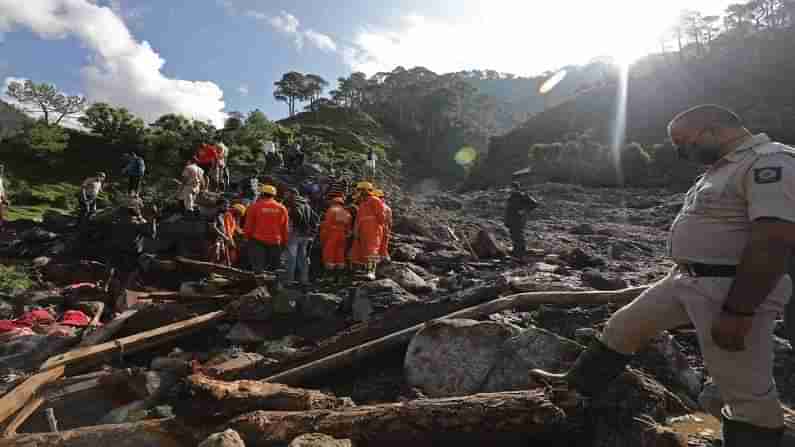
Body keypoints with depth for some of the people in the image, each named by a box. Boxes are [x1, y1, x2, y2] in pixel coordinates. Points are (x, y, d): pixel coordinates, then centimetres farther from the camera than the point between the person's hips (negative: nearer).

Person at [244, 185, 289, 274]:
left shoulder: (255, 207, -3)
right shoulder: (282, 208, 5)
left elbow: (249, 226, -1)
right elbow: (285, 229, 7)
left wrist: (248, 237, 12)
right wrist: (284, 242, 16)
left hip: (258, 241, -2)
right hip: (276, 242, 2)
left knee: (258, 268, 2)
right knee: (275, 268, 11)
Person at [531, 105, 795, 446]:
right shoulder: (723, 166, 14)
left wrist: (737, 312, -26)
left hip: (733, 291, -10)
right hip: (685, 280, 10)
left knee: (746, 391, 3)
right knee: (623, 326, 13)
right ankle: (576, 385, 27)